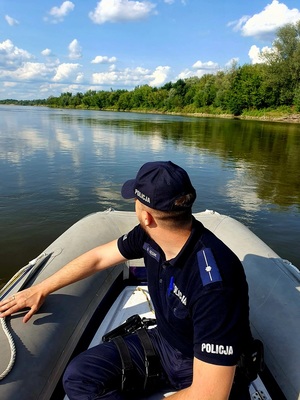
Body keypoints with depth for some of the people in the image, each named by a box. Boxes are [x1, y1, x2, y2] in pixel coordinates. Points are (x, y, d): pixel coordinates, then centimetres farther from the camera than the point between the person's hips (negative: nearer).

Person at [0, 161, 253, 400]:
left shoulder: (214, 284, -36)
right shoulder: (150, 235, -14)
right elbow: (98, 258, 2)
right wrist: (40, 290, 12)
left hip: (212, 370, -5)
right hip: (163, 342, 5)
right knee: (80, 376, -9)